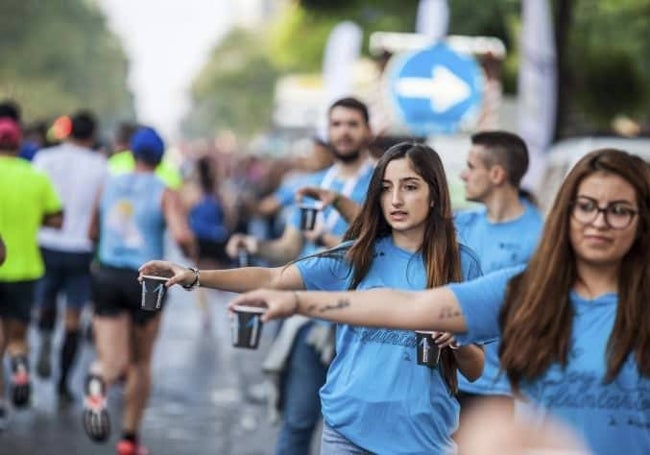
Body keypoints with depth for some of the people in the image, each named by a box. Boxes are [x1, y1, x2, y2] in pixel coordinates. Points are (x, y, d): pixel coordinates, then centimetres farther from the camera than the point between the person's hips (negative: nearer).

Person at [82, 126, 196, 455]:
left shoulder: (109, 185, 5)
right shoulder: (164, 193, -6)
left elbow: (92, 232, 13)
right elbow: (182, 235, -20)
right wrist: (191, 253, 2)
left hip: (107, 276, 2)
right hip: (146, 280, -2)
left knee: (113, 361, -2)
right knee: (141, 362, 17)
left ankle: (98, 381, -40)